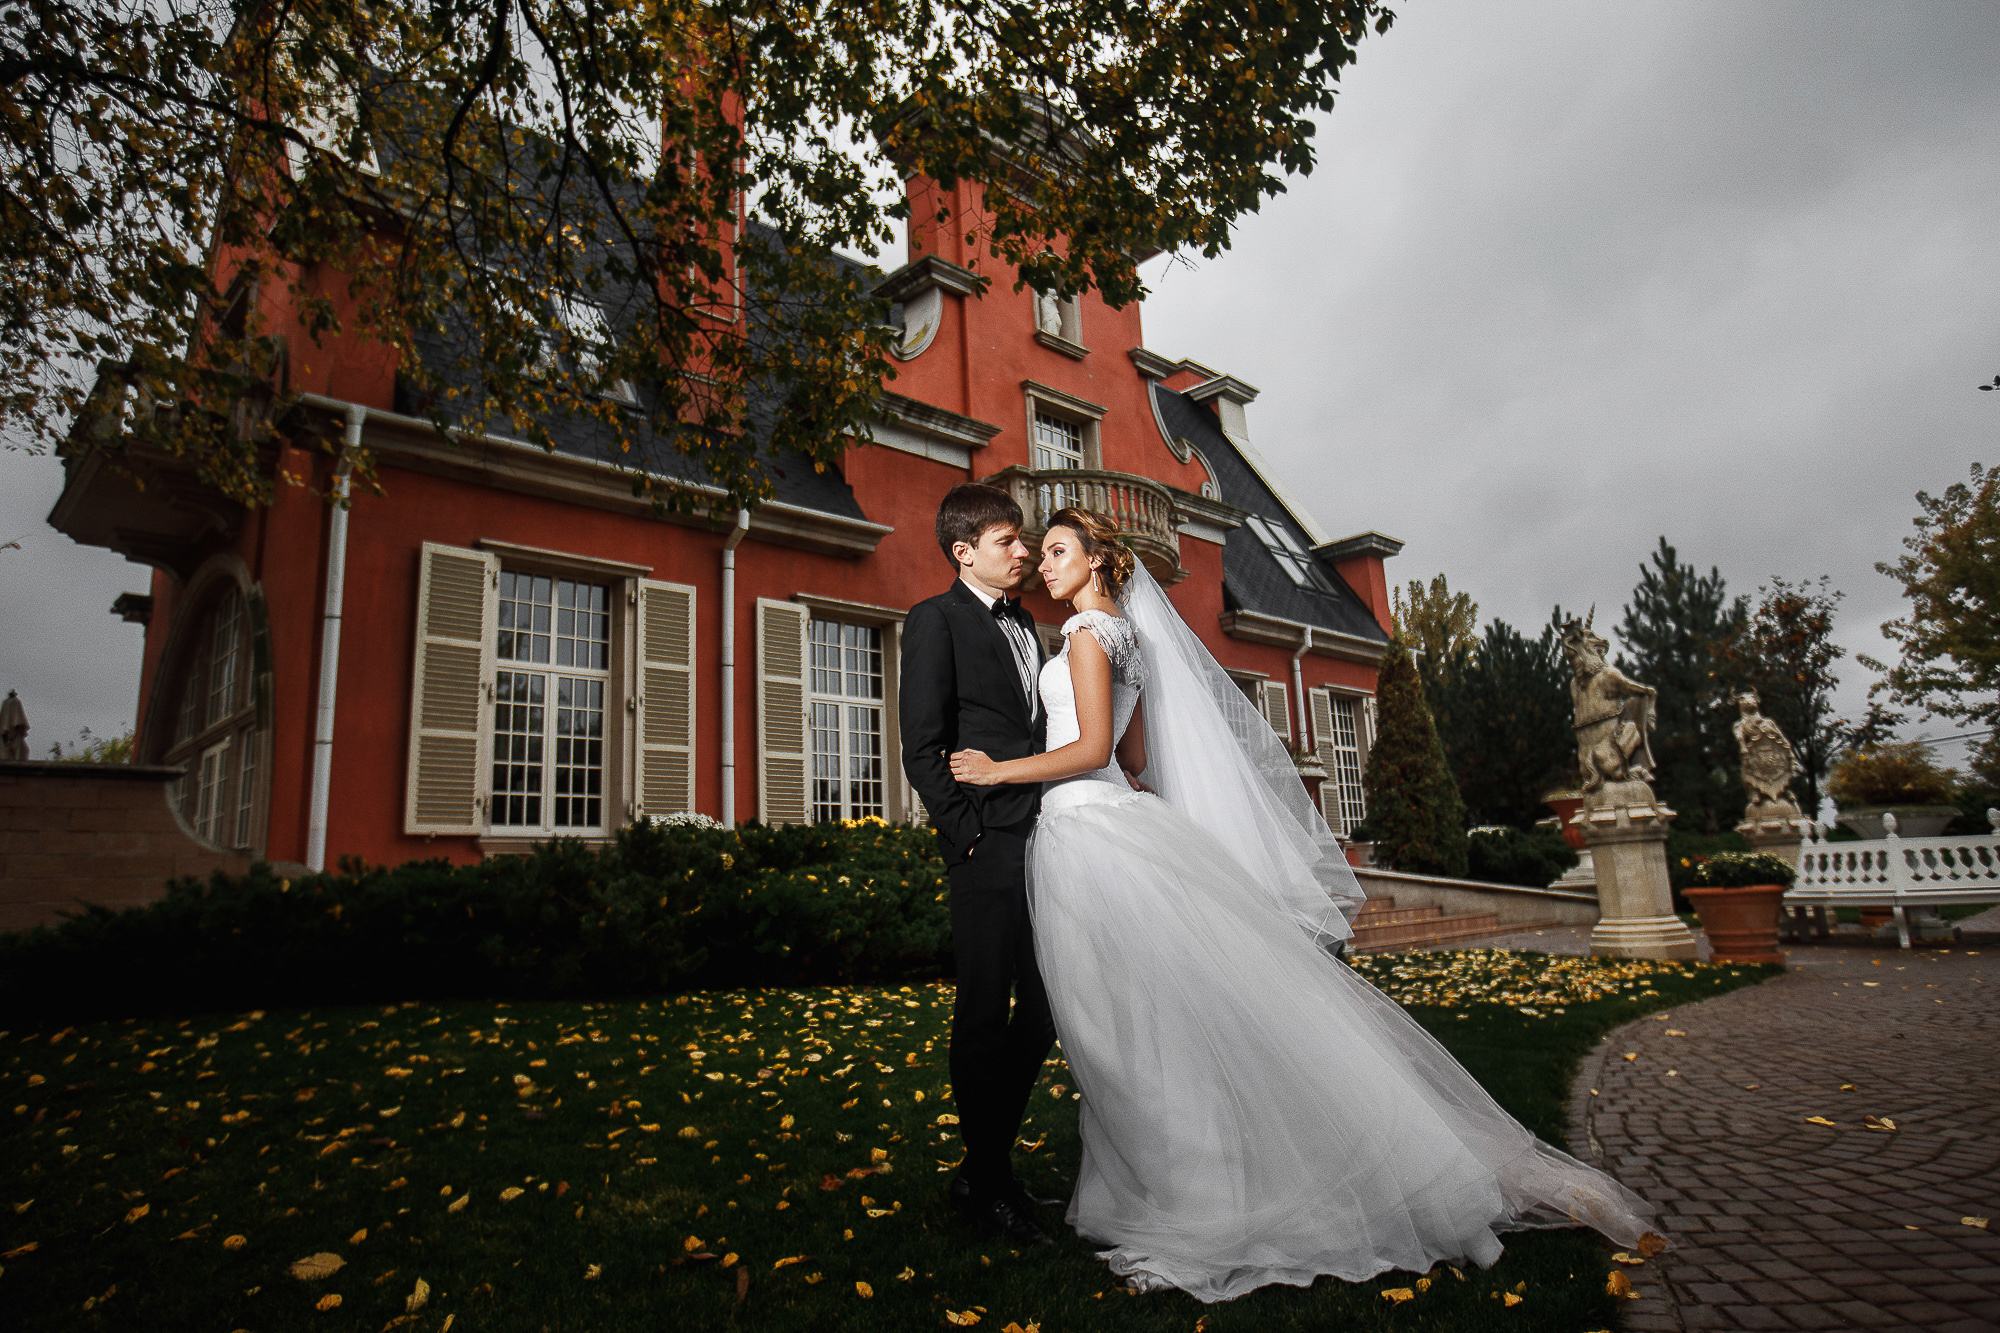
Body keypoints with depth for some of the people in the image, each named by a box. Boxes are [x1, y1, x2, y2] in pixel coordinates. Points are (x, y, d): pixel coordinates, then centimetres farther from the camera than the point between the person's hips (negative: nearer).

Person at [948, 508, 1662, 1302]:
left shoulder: (1088, 630, -6)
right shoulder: (1124, 635, 20)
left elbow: (1093, 747, -16)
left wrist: (1000, 770, -9)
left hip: (1092, 836, -10)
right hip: (1076, 841, 10)